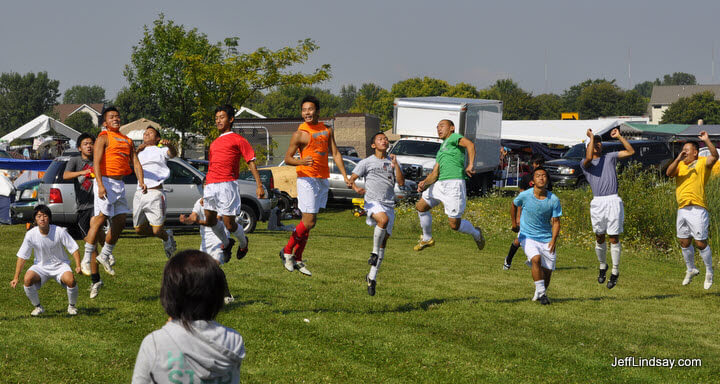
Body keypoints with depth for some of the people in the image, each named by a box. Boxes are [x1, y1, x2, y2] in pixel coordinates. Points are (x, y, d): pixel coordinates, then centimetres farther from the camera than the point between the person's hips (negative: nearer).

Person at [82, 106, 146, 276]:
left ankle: (105, 255, 23)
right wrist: (100, 185, -23)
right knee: (101, 218, -10)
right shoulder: (103, 138, -3)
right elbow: (96, 163, -12)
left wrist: (141, 181, -1)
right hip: (106, 181, -7)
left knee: (120, 222, 8)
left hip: (119, 184, 7)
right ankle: (87, 258, -5)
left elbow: (135, 162, 15)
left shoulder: (127, 141, 18)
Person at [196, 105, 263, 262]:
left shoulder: (237, 140, 2)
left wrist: (259, 186, -10)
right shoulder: (214, 143, 23)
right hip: (211, 186, 7)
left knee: (229, 224, -5)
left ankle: (243, 243, 25)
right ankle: (226, 243, 32)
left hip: (226, 185, -7)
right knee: (210, 221, 7)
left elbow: (251, 162, -1)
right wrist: (205, 190, 24)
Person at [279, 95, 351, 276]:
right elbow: (287, 158, -4)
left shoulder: (327, 130, 11)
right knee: (309, 221, -11)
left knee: (308, 222, 8)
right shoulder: (300, 134, -6)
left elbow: (335, 154, 13)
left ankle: (297, 259, 14)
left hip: (323, 179, 6)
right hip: (307, 178, -6)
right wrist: (301, 162, -25)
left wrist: (345, 176, 5)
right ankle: (287, 251, 6)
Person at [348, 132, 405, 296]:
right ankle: (374, 252, -18)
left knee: (384, 241, 2)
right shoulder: (366, 162, 6)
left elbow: (401, 182, 3)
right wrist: (356, 188, -17)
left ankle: (372, 277, 12)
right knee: (384, 219, -37)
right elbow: (351, 179, 5)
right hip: (373, 202, -4)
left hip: (389, 204, 4)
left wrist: (395, 164, -9)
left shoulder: (392, 162, 15)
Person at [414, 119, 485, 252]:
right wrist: (425, 183, 0)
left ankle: (476, 234, 20)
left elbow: (470, 145, -17)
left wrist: (470, 165, -27)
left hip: (454, 183, -9)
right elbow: (435, 173, 19)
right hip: (440, 183, 9)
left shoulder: (454, 137, 3)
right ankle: (427, 238, 26)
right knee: (420, 206, 11)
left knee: (454, 224, -8)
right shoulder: (441, 151, 28)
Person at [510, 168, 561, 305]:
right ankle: (541, 293, -16)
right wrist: (514, 223, 21)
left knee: (547, 270, -1)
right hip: (527, 237, -2)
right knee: (536, 259, -27)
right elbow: (514, 205, 12)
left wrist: (553, 240, -17)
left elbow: (556, 221, -3)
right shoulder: (525, 195, -11)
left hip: (546, 239, 2)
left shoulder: (554, 200, -9)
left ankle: (539, 293, 27)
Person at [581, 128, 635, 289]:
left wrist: (619, 137, 4)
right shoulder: (584, 163, 9)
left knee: (614, 238, -2)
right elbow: (589, 158, -15)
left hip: (613, 201, 0)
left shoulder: (610, 157, 16)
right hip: (597, 202, 0)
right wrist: (591, 137, -6)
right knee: (599, 238, 8)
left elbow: (631, 152, 12)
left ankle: (615, 272, 8)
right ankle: (602, 266, 29)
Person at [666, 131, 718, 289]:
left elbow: (714, 156, -18)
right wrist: (678, 158, -14)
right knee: (684, 242, 12)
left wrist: (707, 140, -27)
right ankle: (691, 269, 31)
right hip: (682, 209, 6)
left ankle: (709, 272, 11)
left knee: (701, 243, -6)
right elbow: (669, 173, -4)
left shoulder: (702, 163, 0)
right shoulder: (680, 165, 14)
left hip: (697, 209, -6)